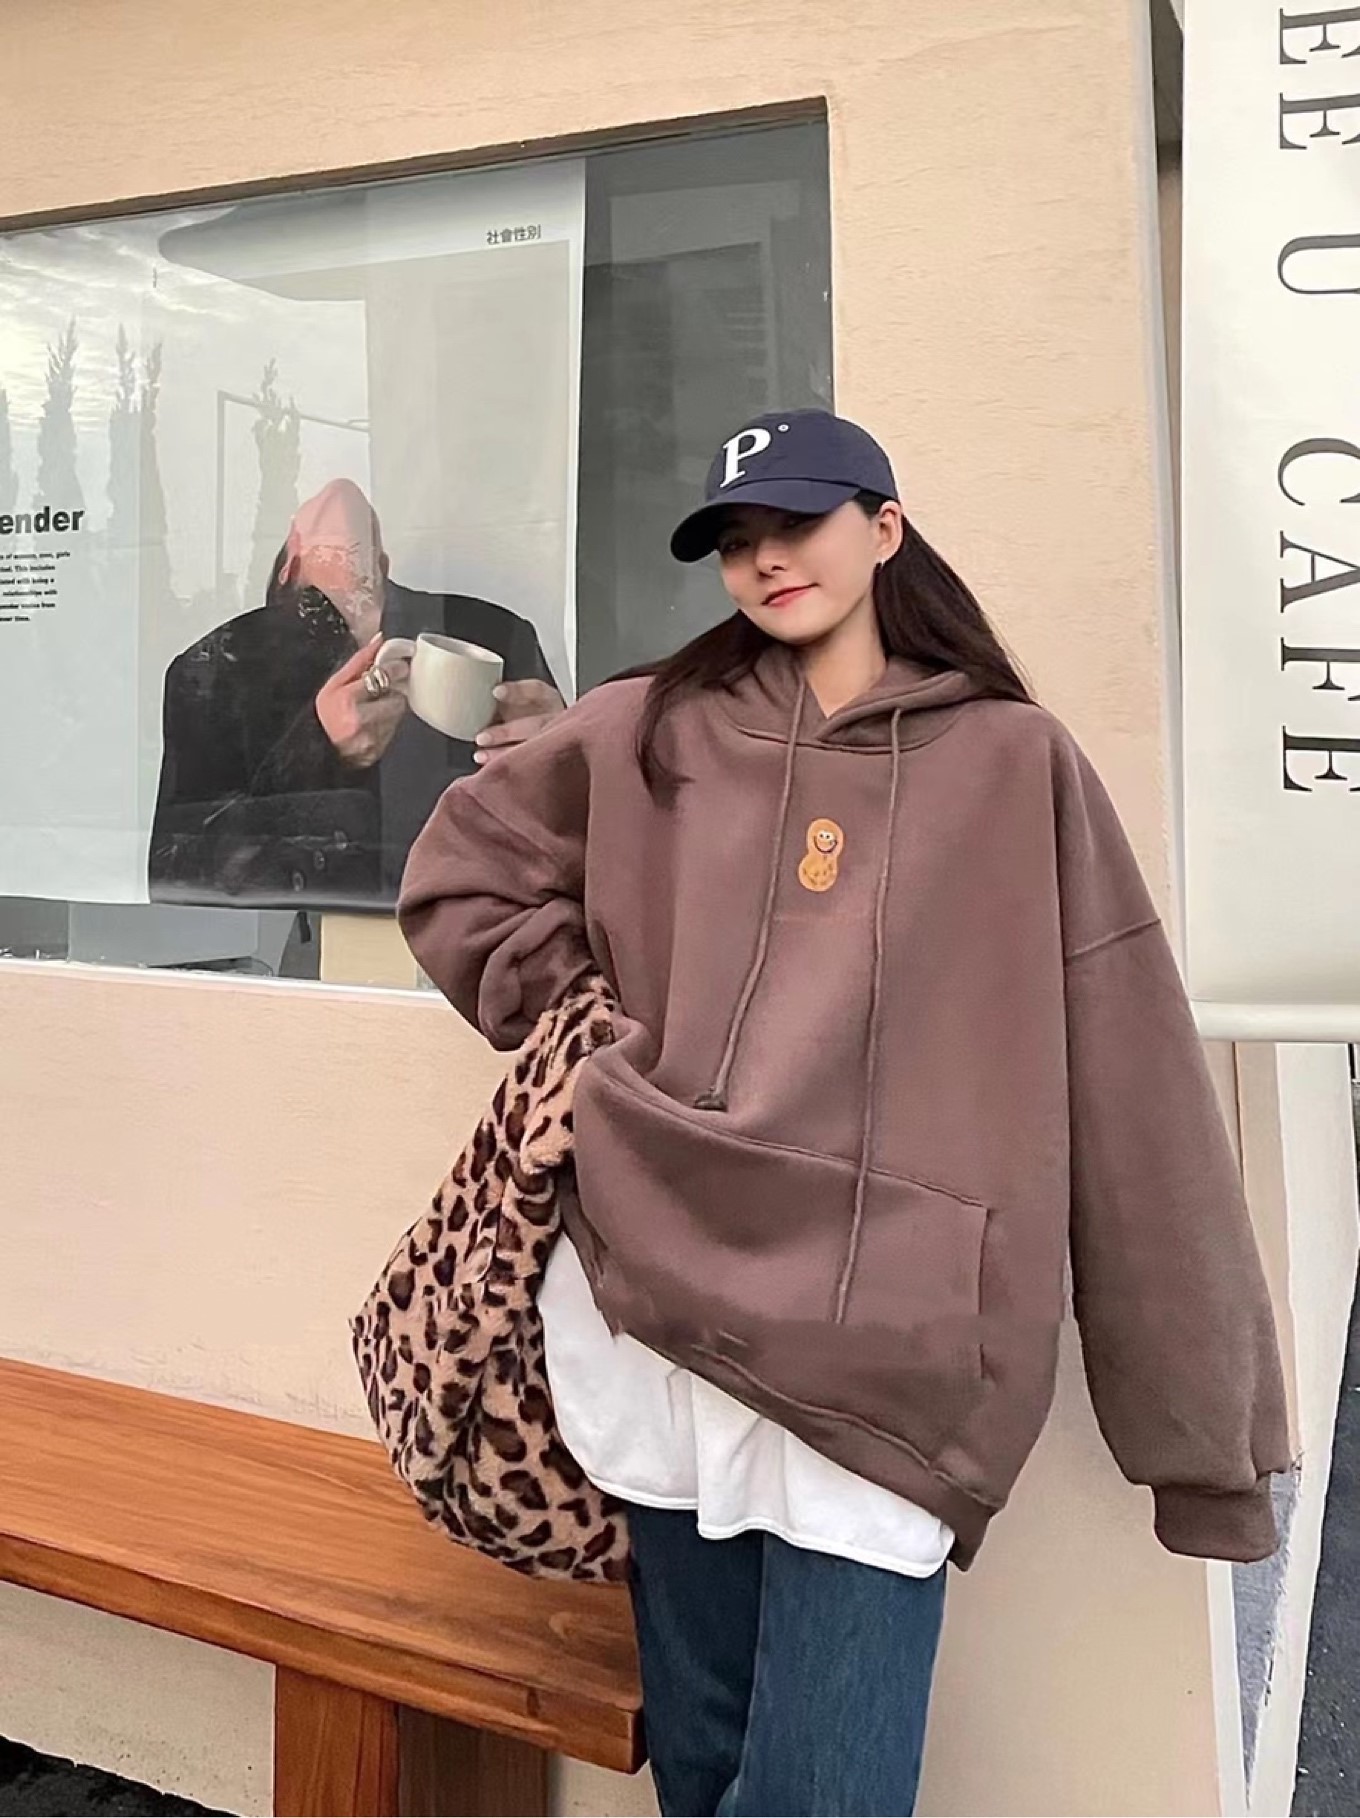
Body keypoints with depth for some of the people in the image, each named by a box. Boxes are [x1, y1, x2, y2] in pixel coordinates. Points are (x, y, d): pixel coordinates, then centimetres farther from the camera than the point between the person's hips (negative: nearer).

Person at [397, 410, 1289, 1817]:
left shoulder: (1014, 762, 3)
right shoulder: (649, 733, 9)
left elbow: (1132, 1092, 0)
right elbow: (458, 875, 21)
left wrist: (1205, 1412, -1)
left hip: (882, 1360, -2)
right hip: (650, 1314, 3)